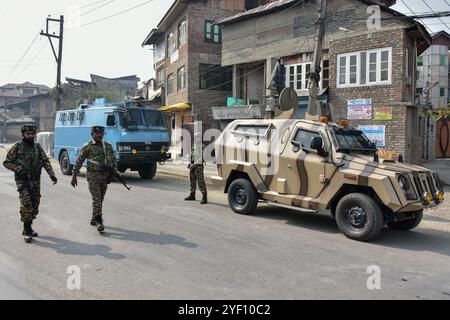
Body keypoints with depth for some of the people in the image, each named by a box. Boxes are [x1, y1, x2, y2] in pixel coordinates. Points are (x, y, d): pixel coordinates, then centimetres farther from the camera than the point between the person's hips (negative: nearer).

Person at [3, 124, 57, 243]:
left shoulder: (38, 147, 9)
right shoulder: (16, 147, 0)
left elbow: (46, 161, 3)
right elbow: (6, 162, 1)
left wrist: (52, 175, -10)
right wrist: (18, 169, -15)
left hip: (35, 181, 4)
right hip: (22, 180, -4)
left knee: (35, 204, 7)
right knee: (26, 203, -15)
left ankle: (28, 227, 22)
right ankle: (27, 231, -10)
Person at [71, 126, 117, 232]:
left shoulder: (108, 146, 10)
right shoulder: (87, 147, -1)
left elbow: (113, 160, 15)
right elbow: (79, 162, 1)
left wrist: (114, 171, -1)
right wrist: (74, 176, 0)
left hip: (105, 177, 4)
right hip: (93, 176, -4)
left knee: (100, 200, 11)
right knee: (96, 199, -12)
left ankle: (94, 219, 26)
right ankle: (99, 222, -13)